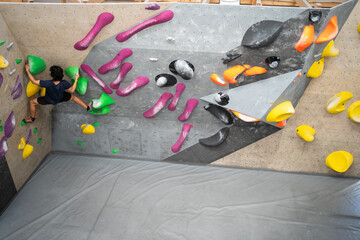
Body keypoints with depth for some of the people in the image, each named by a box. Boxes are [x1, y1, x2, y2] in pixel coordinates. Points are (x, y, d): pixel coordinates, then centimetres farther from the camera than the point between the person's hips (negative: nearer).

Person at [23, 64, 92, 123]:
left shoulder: (48, 84, -45)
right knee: (73, 97, 26)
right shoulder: (64, 83, -38)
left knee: (32, 102, 18)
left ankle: (32, 118, 39)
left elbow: (34, 81, -34)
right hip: (61, 98, 2)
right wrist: (76, 79, -11)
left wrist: (27, 70, -24)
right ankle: (87, 107, 36)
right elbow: (72, 90, -19)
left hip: (49, 100, -2)